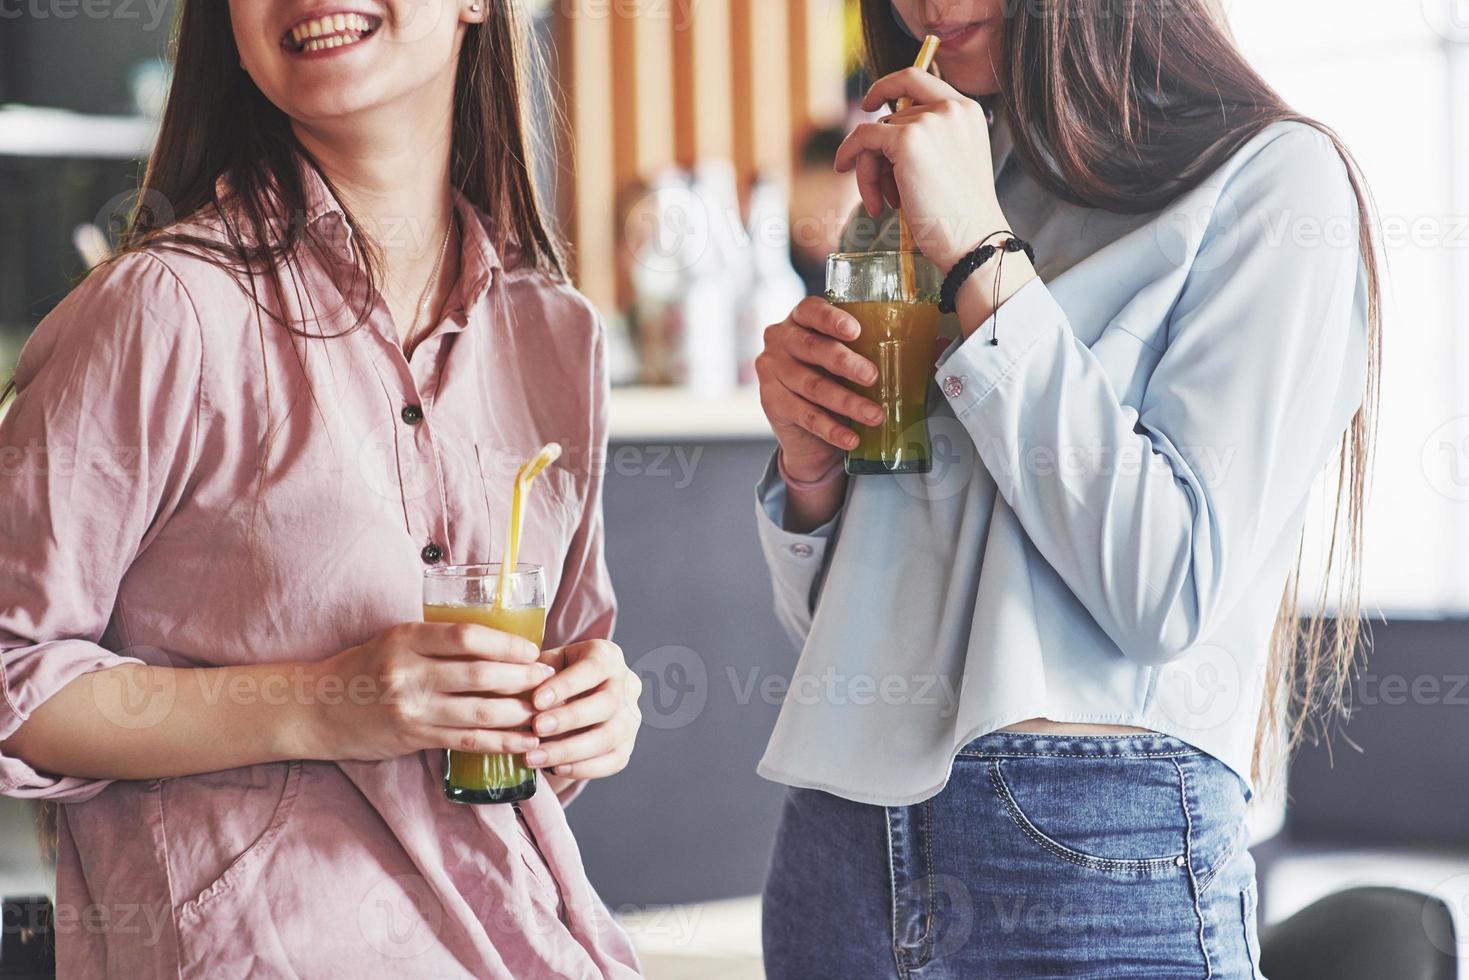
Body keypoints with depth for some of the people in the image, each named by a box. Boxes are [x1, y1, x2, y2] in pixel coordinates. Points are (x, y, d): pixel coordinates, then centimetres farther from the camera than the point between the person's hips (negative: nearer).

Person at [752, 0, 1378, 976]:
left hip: (1103, 853, -5)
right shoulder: (897, 207, 15)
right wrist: (809, 461, -3)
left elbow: (1172, 588, -16)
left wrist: (982, 256, -14)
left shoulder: (1272, 179, -4)